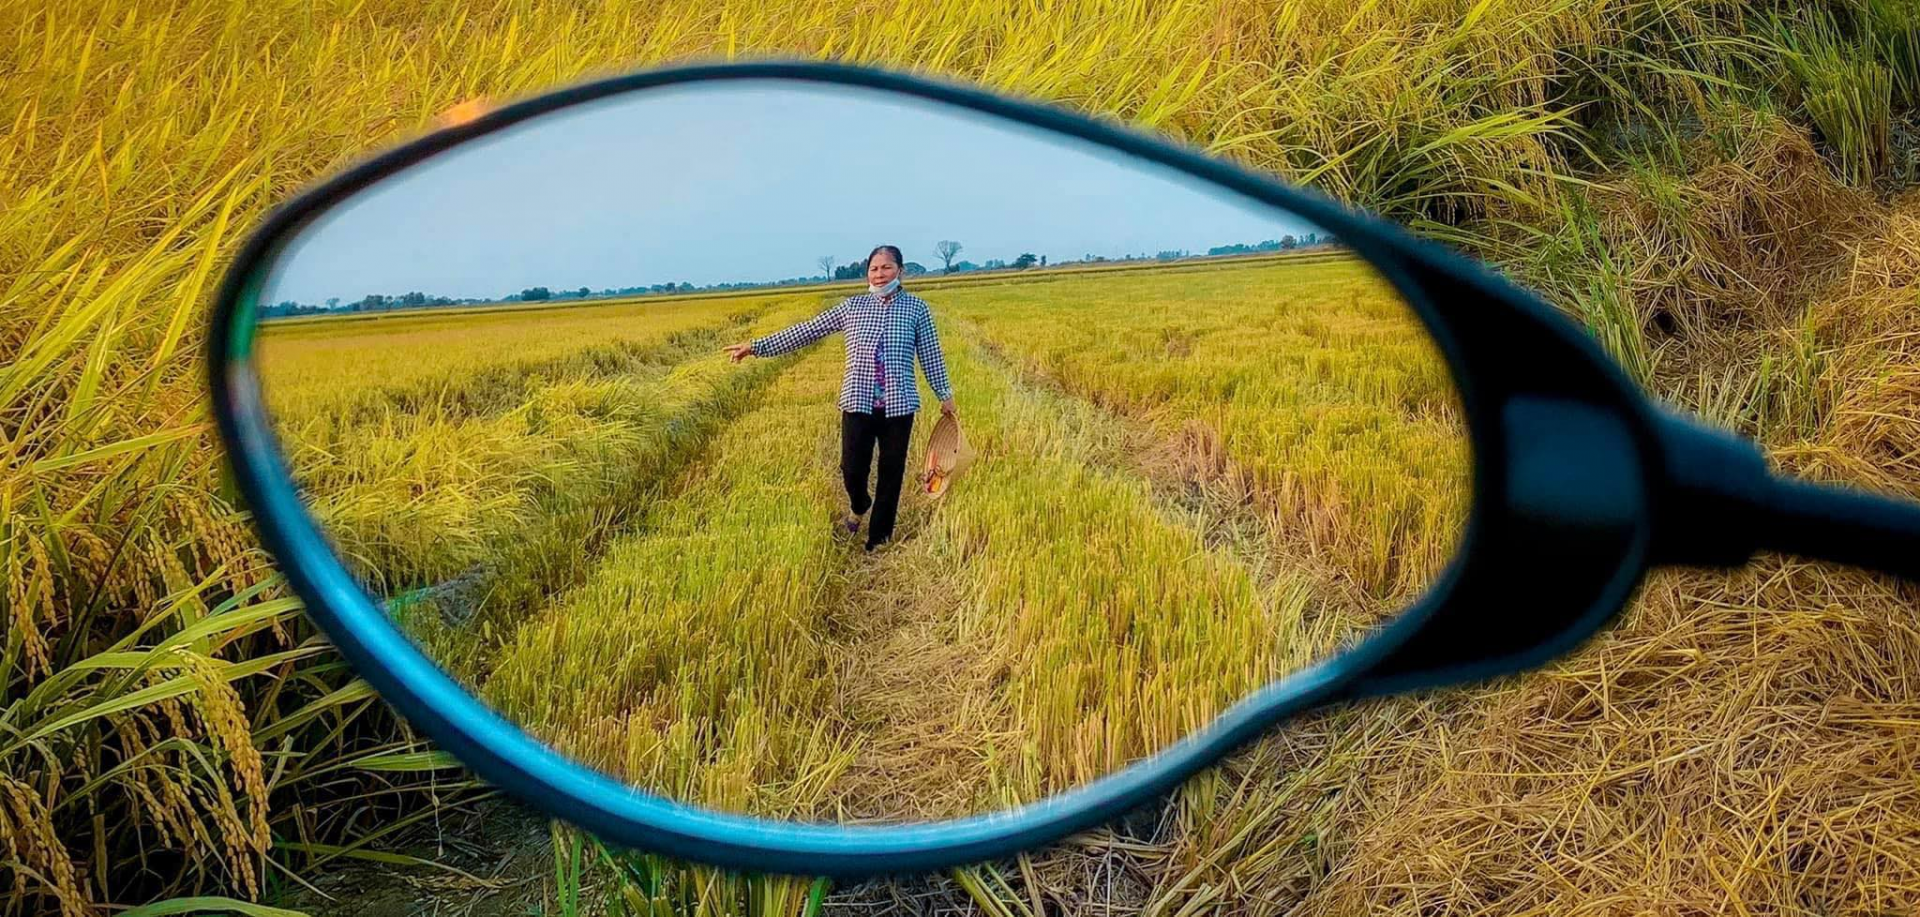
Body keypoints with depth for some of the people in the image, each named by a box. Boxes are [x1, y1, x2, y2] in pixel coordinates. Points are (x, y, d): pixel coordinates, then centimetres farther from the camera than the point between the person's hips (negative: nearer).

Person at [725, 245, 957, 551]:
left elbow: (931, 355, 9)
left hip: (899, 405, 0)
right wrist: (758, 345, 3)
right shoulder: (852, 306, 5)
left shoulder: (917, 307, 3)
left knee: (891, 474, 4)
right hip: (858, 402, 1)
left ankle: (879, 540, 20)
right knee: (852, 469, -5)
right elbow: (808, 330, 6)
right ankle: (858, 506, 31)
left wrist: (945, 394, 10)